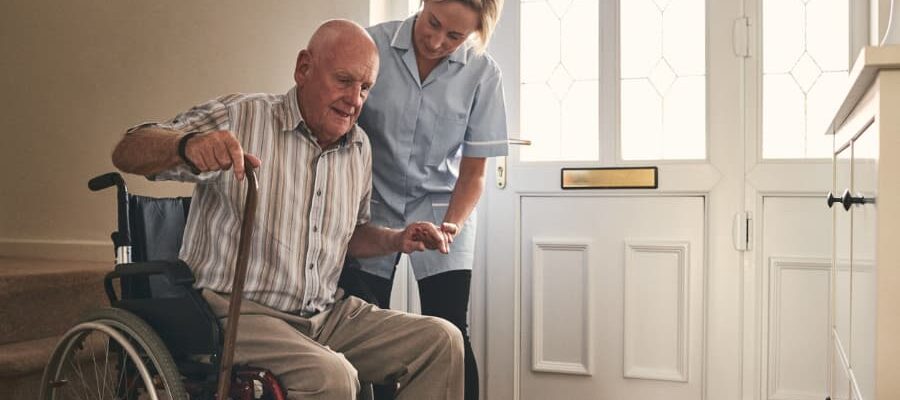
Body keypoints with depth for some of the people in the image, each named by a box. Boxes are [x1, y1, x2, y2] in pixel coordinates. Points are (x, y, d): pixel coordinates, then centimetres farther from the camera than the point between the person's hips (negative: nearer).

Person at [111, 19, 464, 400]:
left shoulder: (359, 147, 10)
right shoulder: (240, 118, -9)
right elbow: (127, 153, -15)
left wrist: (397, 240, 2)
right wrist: (187, 145, -37)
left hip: (329, 313, 7)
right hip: (239, 310, -6)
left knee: (443, 340, -5)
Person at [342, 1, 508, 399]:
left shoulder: (482, 74, -11)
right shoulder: (374, 45, -14)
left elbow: (472, 172, -4)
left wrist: (450, 227, -18)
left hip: (441, 207, 0)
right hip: (371, 203, 0)